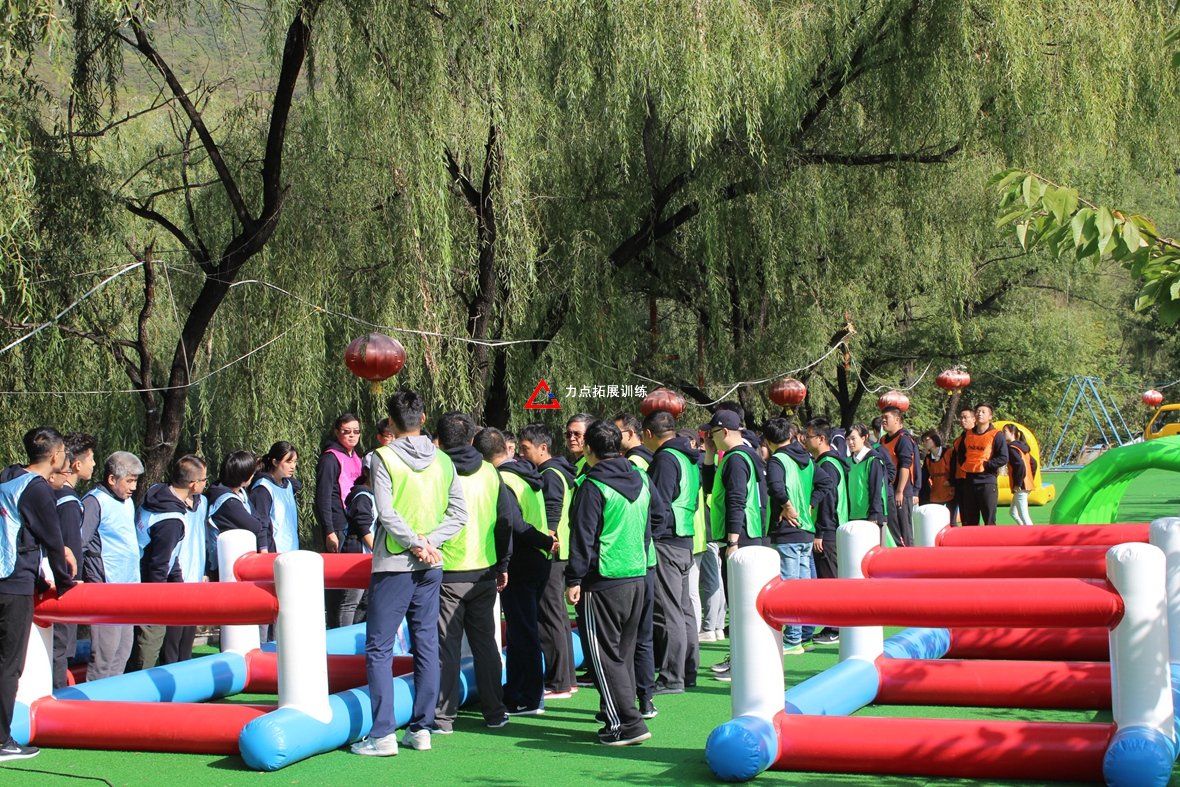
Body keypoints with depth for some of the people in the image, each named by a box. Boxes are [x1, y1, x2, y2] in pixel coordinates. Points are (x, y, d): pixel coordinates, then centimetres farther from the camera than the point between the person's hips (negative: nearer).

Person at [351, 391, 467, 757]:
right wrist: (429, 542, -5)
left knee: (379, 648, 0)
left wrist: (417, 543, -9)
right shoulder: (443, 461, 6)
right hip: (431, 566, 5)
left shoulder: (384, 458, -9)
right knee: (426, 645, 10)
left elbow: (386, 513, -16)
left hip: (394, 564, -5)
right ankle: (421, 729, 13)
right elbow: (458, 514, 3)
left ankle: (383, 734, -5)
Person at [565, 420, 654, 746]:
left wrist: (574, 580, -9)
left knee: (605, 654, -2)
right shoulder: (641, 480, 11)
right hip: (637, 575, 8)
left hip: (603, 581, -8)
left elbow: (583, 537, -14)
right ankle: (618, 712, 23)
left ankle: (628, 723, -7)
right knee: (624, 650, 16)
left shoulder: (593, 486, -13)